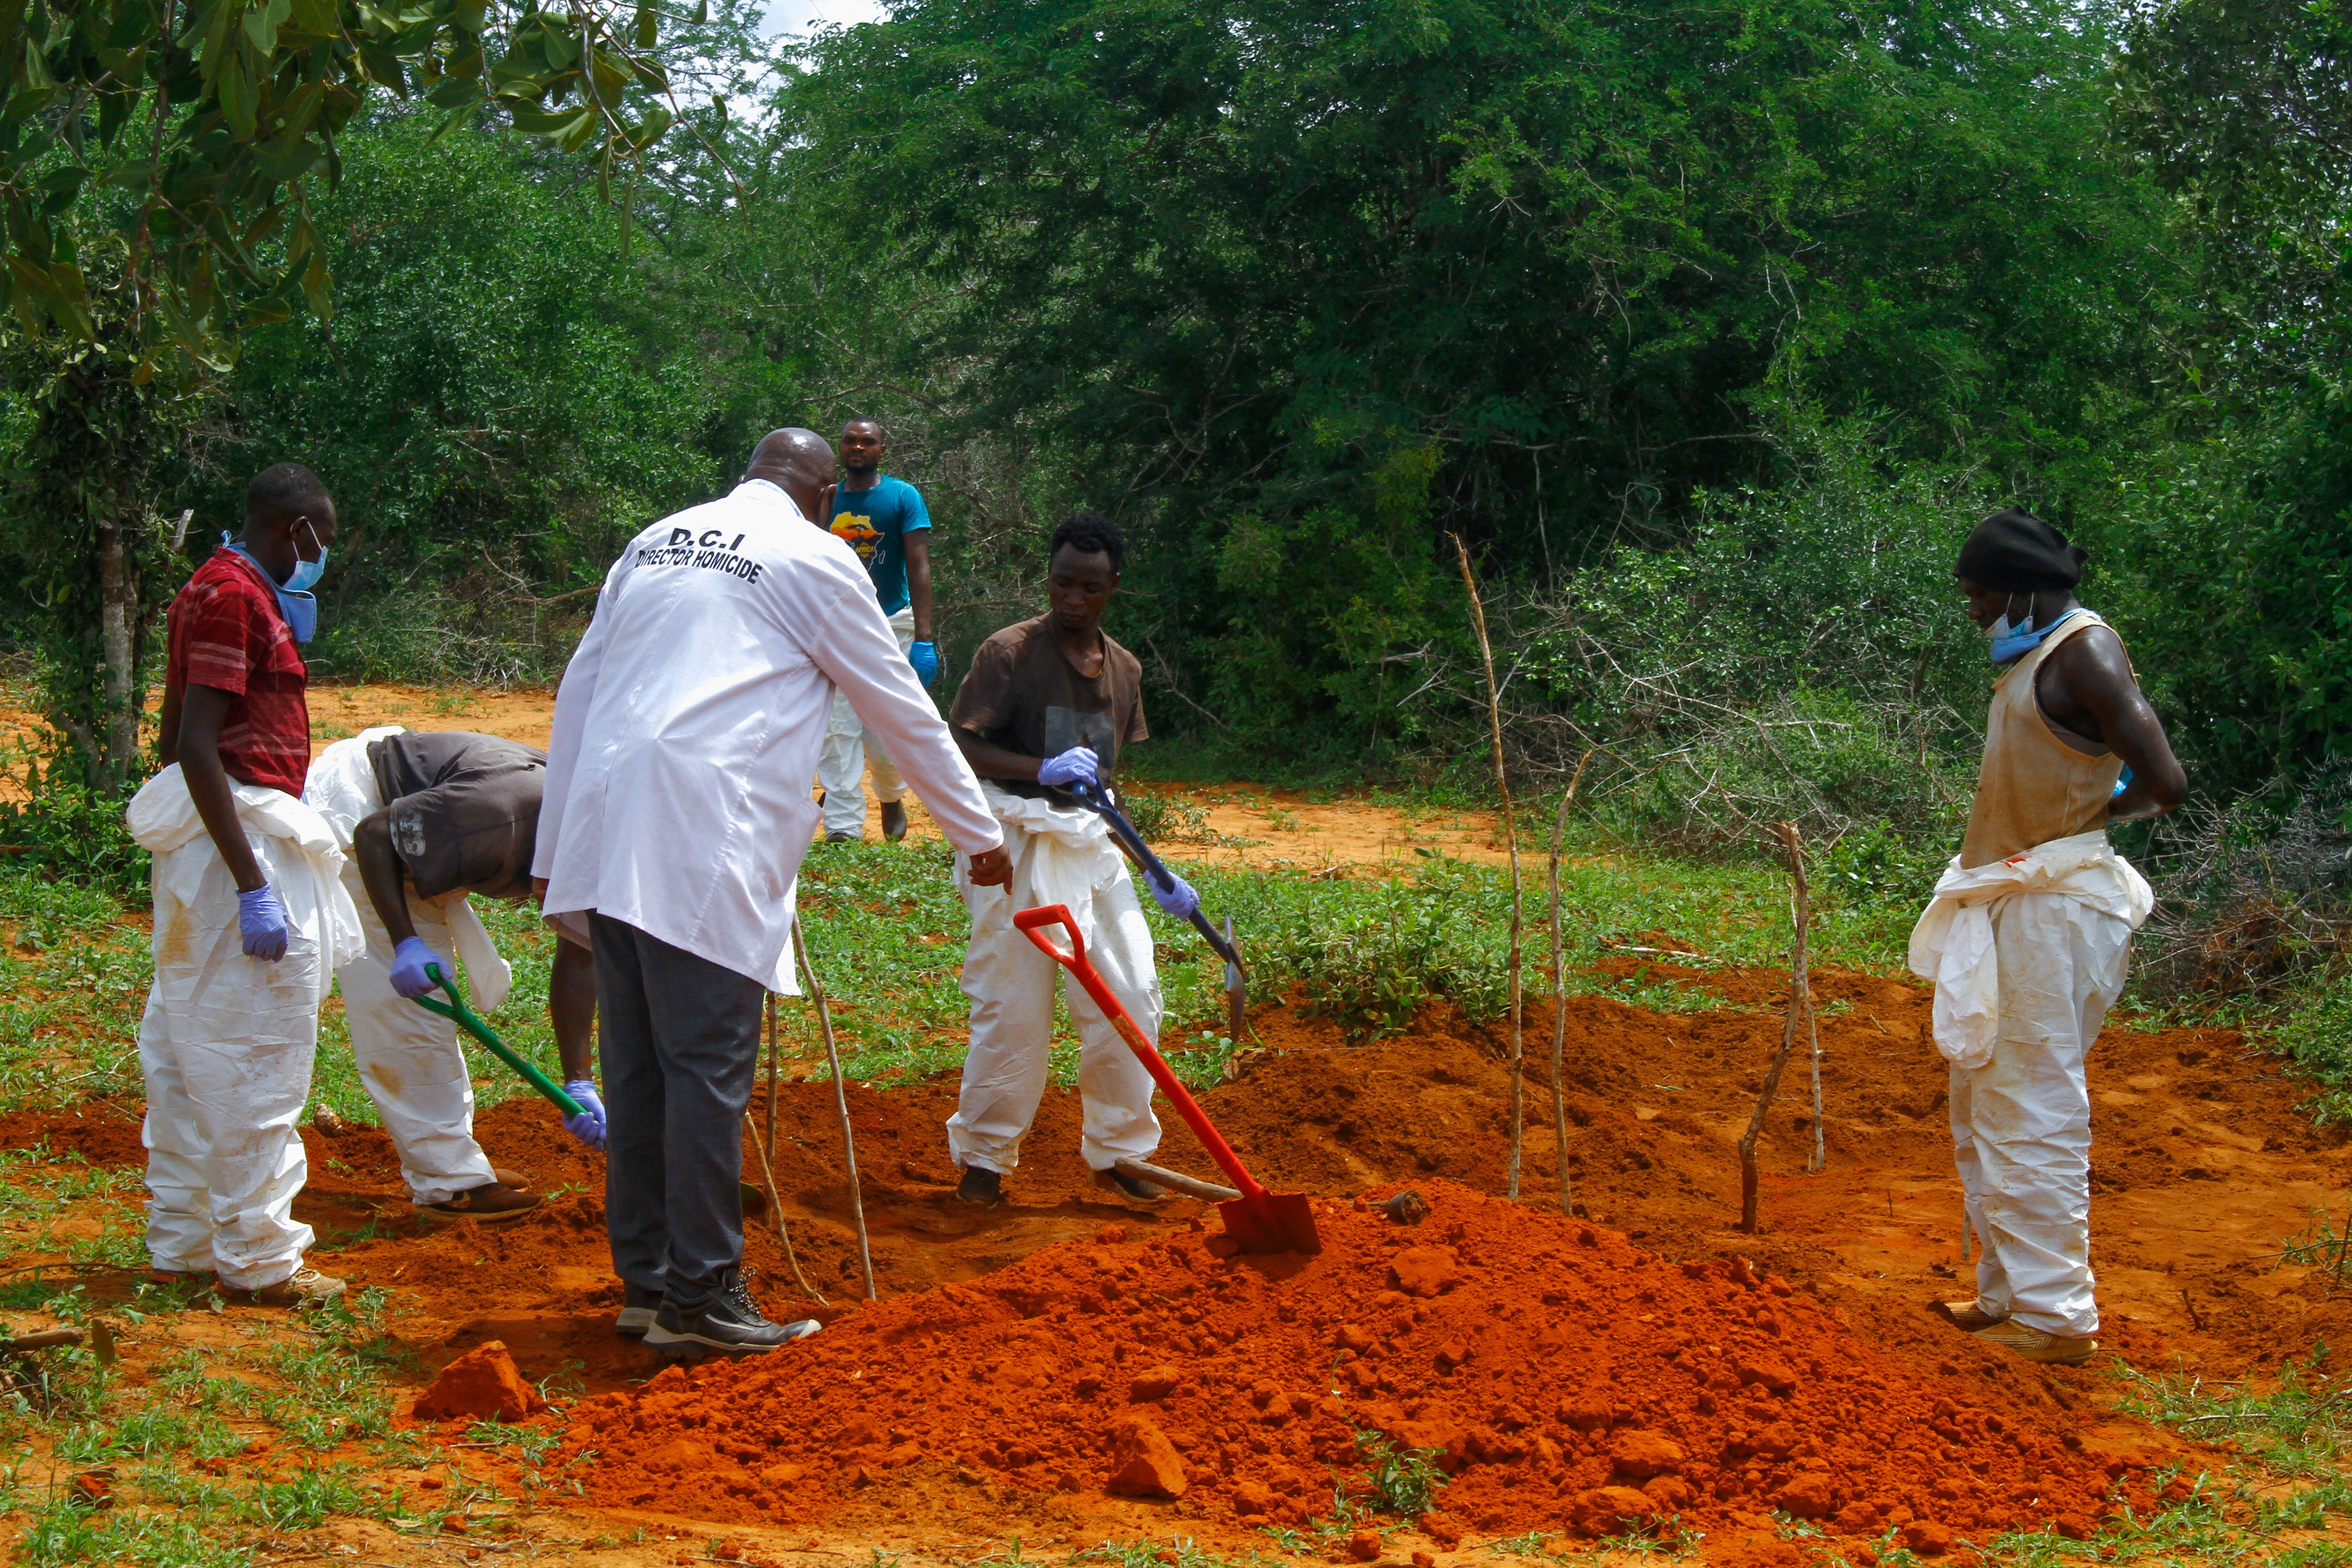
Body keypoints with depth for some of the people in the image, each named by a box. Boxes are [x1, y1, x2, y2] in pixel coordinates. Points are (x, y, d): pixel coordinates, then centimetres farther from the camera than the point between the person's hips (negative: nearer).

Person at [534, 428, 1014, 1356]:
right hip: (703, 839, -7)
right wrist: (978, 833, 19)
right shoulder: (814, 558, 3)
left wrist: (558, 850, 26)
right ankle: (700, 1298, -2)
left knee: (637, 1065, 11)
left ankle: (646, 1283, 17)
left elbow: (578, 691, 22)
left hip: (607, 829, 7)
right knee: (709, 1065, -4)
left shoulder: (655, 543, 21)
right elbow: (899, 706, 9)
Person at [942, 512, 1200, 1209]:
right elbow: (958, 746, -14)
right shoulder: (1010, 653, -8)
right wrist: (1042, 769, -28)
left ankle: (1116, 1151, 18)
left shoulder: (1123, 669, 11)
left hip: (1092, 845, 6)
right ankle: (983, 1157, 13)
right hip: (1020, 844, -6)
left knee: (1131, 998, 3)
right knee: (1015, 1008, -4)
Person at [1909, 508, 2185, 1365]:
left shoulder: (2083, 652, -14)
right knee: (1986, 1107, 17)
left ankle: (2054, 1317, -2)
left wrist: (2082, 819, -3)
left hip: (2052, 907, -11)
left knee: (2031, 1115, -7)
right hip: (2012, 907, 11)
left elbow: (2164, 784, -19)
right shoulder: (2037, 657, 15)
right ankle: (2010, 1293, 26)